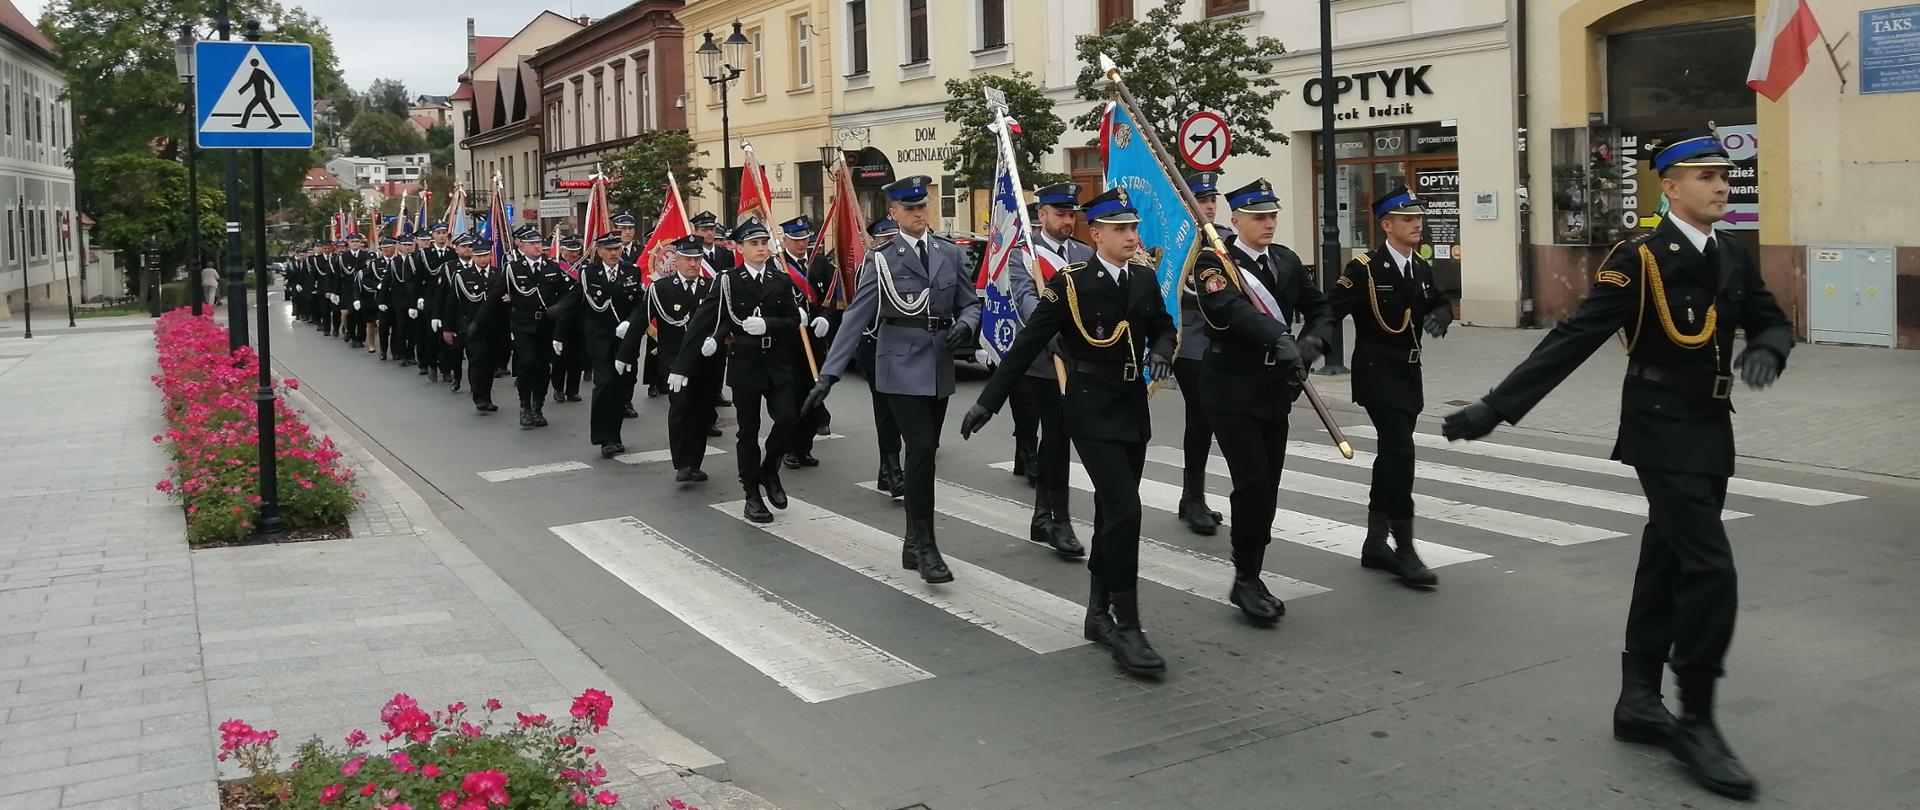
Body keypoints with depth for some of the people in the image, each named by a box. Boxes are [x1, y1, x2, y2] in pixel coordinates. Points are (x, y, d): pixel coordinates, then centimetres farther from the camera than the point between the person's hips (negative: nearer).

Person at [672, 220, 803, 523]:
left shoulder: (782, 281, 5)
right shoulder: (729, 281, -4)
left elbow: (793, 323, 2)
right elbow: (700, 323, -8)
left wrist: (767, 324, -19)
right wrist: (682, 366, -12)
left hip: (778, 363, 2)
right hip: (744, 364, -2)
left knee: (788, 418, -12)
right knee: (749, 431, 5)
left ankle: (769, 469, 15)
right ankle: (753, 495, 17)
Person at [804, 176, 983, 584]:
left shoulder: (951, 254, 8)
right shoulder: (880, 259, -3)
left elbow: (971, 304, 12)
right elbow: (856, 318, -7)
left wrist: (964, 325, -13)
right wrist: (829, 373, -13)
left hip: (940, 367, 4)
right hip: (902, 366, -4)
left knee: (926, 452, 10)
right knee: (921, 450, -13)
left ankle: (913, 544, 21)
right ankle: (925, 546, -4)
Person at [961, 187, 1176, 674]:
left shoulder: (1144, 278, 5)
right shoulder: (1070, 283, -11)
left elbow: (1163, 325, 20)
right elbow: (1027, 344, -10)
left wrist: (1162, 350, -5)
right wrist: (988, 402, -11)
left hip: (1134, 408, 6)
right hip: (1092, 411, -6)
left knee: (1111, 514, 14)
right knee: (1125, 510, -15)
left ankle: (1099, 615, 27)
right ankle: (1126, 626, -8)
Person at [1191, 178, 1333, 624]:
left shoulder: (1287, 261, 10)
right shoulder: (1213, 262, -10)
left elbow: (1320, 309, 11)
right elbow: (1231, 310, -29)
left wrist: (1310, 344, -11)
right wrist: (1280, 339, -43)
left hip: (1276, 388, 6)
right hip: (1232, 390, -6)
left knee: (1269, 486, 8)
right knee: (1252, 483, -11)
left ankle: (1252, 578, 20)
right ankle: (1246, 580, 4)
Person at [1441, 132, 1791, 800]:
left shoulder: (1735, 256, 8)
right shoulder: (1639, 258, -13)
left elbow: (1772, 322, 13)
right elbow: (1574, 338, -17)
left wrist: (1765, 351, -13)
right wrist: (1496, 405, -23)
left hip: (1713, 432, 7)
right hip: (1663, 433, -7)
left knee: (1668, 565, 13)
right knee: (1711, 571, -13)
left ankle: (1639, 701, 24)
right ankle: (1696, 722, -1)